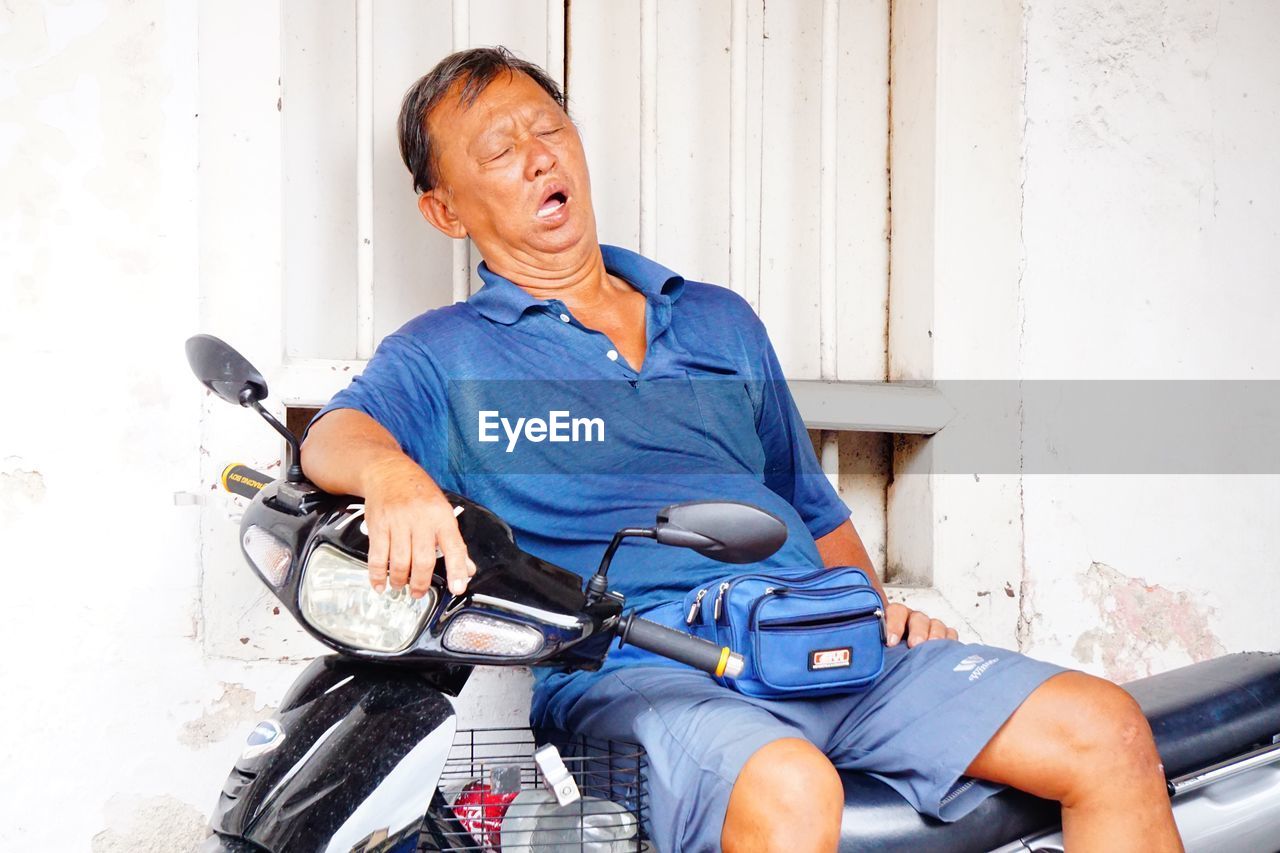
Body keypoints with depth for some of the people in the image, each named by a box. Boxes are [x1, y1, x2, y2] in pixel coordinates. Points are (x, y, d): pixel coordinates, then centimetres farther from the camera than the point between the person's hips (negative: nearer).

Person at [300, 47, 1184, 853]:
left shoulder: (722, 321, 25)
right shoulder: (442, 356, 12)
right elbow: (335, 433, -9)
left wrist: (876, 610, 11)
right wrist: (390, 474, -34)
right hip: (629, 668, -5)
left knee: (1107, 734, -13)